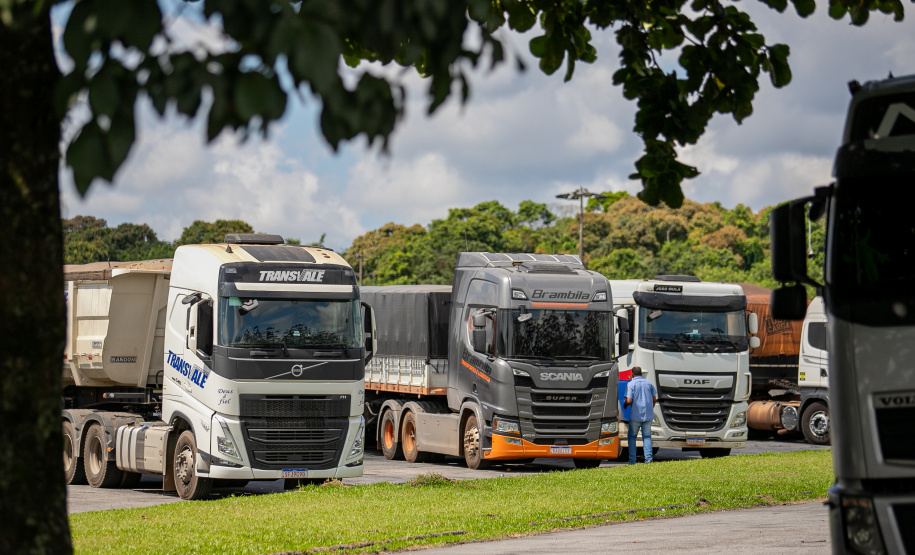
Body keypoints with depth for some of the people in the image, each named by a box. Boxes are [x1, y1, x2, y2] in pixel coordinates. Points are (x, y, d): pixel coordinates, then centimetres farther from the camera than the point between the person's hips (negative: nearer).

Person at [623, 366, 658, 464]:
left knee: (632, 436, 9)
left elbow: (629, 401, -14)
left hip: (636, 415, -3)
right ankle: (648, 458, -1)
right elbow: (654, 399, 11)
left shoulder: (631, 384, -7)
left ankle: (632, 460, 5)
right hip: (648, 415, 3)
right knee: (647, 436, 12)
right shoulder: (649, 383, 7)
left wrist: (625, 405, 8)